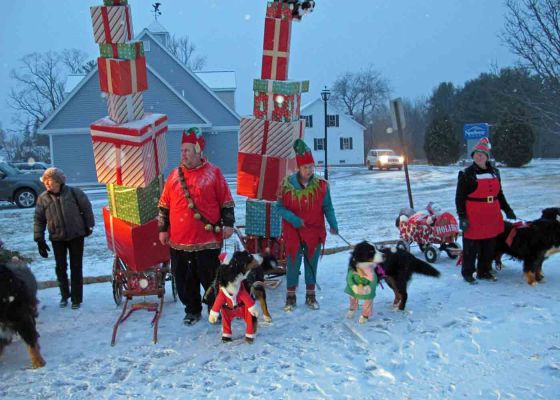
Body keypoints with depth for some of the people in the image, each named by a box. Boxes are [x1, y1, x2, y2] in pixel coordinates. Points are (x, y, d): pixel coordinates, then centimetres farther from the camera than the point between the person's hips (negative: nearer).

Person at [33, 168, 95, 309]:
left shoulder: (74, 193, -8)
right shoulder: (42, 198, -2)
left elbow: (86, 209, 2)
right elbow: (39, 220, 1)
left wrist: (89, 226, 5)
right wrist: (39, 239, -2)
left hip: (76, 235, -2)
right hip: (57, 238, 2)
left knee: (76, 267, 4)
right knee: (60, 267, 8)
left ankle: (76, 298, 13)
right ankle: (64, 295, 26)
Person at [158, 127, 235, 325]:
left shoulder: (213, 173, -3)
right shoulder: (175, 175, 7)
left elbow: (226, 201, 0)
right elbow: (164, 205, 12)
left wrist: (228, 224, -6)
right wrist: (163, 229, 9)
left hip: (207, 240, -4)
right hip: (179, 241, 4)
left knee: (210, 277, 5)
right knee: (184, 279, 12)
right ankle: (192, 310, 28)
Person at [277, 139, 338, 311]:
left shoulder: (321, 185, -6)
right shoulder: (287, 184, -10)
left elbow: (327, 207, 2)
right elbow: (280, 207, -4)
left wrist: (333, 224, -8)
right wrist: (292, 218, -19)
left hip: (314, 231, 2)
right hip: (293, 231, -1)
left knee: (311, 263, 11)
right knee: (293, 263, 4)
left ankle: (310, 295, 26)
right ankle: (291, 295, 20)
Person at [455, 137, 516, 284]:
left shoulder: (494, 172, 13)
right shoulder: (466, 174, -5)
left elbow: (499, 194, 24)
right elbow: (460, 198, -7)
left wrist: (507, 209, 21)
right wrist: (462, 217, -13)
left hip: (492, 219, 6)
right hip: (473, 219, -5)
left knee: (489, 247, 11)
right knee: (471, 247, 1)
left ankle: (484, 271, 25)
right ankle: (467, 272, 13)